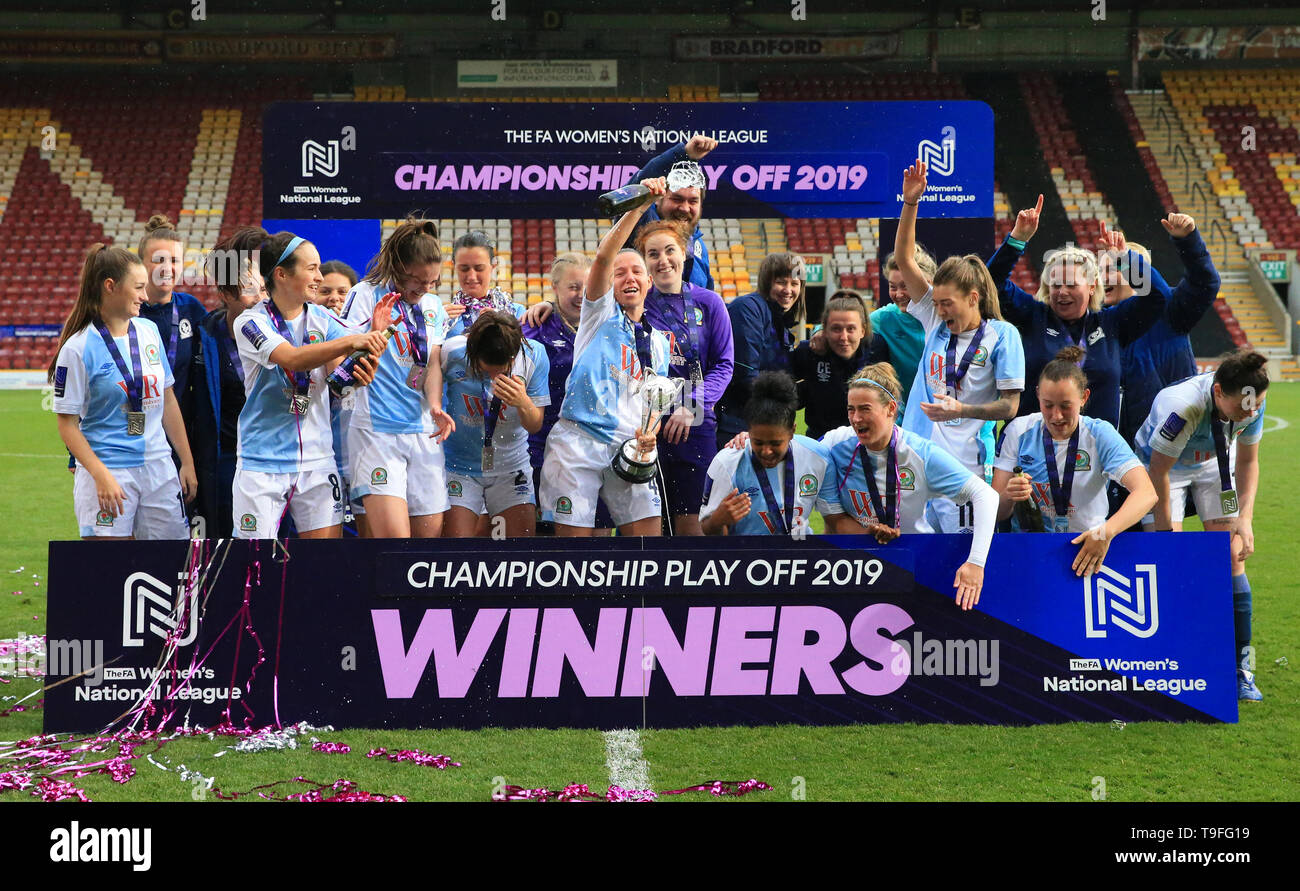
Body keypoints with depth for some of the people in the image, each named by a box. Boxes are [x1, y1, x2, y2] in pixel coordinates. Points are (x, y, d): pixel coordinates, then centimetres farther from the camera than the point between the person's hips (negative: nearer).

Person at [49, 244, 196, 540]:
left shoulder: (149, 331, 8)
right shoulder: (78, 348, -9)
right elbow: (68, 425, -9)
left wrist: (187, 462, 13)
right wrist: (102, 476, -19)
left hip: (160, 470, 5)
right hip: (110, 471, -5)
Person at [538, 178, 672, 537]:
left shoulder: (658, 342, 22)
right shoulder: (601, 312, 8)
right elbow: (604, 256, -9)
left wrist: (650, 433, 1)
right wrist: (638, 205, -19)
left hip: (629, 448, 4)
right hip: (579, 439, -4)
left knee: (648, 531, -7)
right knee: (573, 535, -9)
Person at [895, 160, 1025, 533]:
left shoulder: (1002, 335, -3)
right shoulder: (937, 321, 10)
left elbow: (1010, 405, -4)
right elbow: (904, 259, 8)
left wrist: (961, 410, -19)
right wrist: (910, 203, -2)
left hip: (960, 469, -5)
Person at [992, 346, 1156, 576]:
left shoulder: (1099, 434, -3)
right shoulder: (1018, 431, 1)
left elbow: (1147, 494, -17)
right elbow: (995, 512, 0)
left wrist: (1106, 532, -34)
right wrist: (1009, 497, -24)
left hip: (1088, 548, 0)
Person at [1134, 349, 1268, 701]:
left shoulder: (1251, 406, -25)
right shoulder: (1182, 408, -41)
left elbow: (1247, 462, -7)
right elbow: (1158, 470, -26)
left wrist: (1245, 519, -16)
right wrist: (1165, 530, -18)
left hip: (1216, 464, 4)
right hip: (1164, 464, -4)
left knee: (1232, 560, -6)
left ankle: (1241, 671, -1)